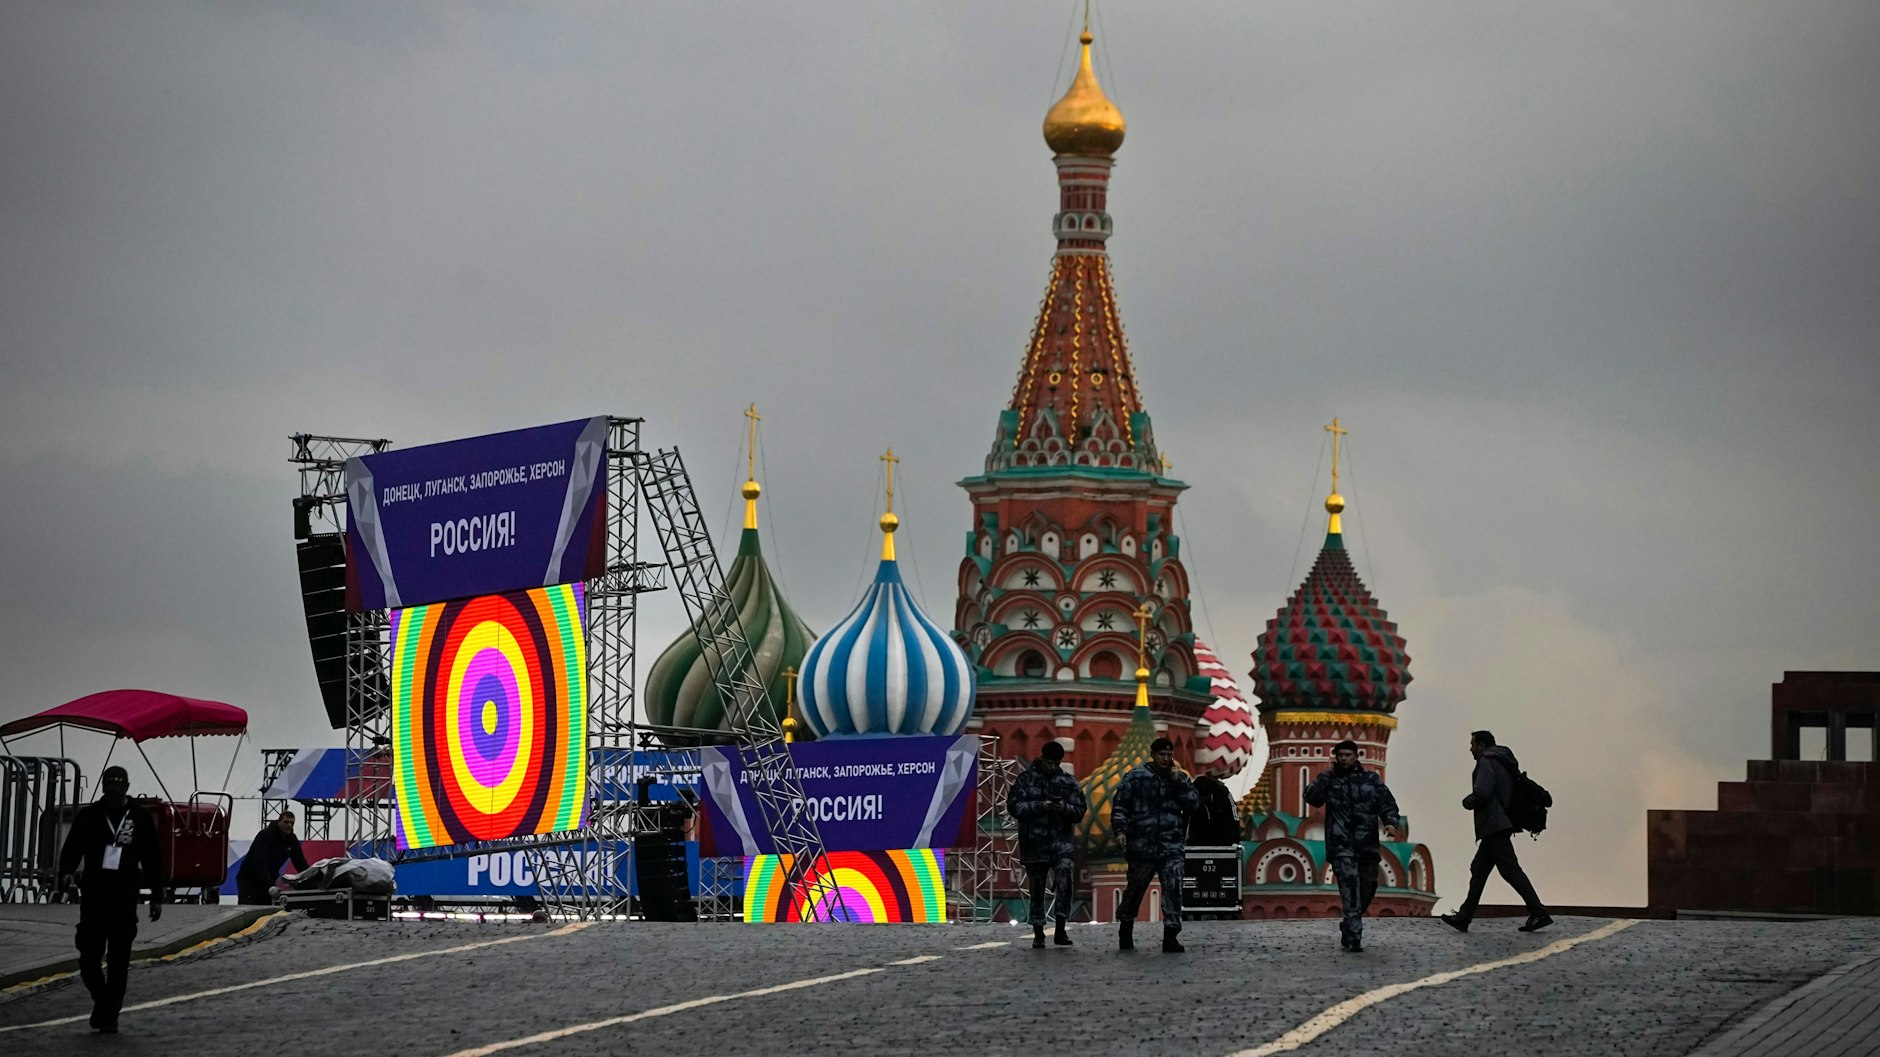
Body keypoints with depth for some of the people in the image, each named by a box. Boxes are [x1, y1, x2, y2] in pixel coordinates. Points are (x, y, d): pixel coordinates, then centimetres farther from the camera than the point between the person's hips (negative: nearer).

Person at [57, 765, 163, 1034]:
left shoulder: (140, 819, 7)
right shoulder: (88, 816, 6)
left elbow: (151, 860, 11)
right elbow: (71, 849, 4)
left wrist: (157, 896, 10)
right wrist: (66, 872, -17)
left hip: (124, 897, -1)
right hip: (93, 895, 1)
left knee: (118, 961, -3)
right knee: (88, 956, 0)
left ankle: (109, 1015, 2)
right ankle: (102, 1000, 24)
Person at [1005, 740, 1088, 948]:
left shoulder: (1069, 782, 8)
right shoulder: (1026, 779, 2)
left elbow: (1080, 811, 7)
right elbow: (1014, 806, -6)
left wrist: (1065, 808, -15)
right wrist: (1040, 806, -17)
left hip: (1061, 843, 0)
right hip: (1034, 843, 0)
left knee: (1065, 879, -21)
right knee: (1037, 890, 7)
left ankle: (1060, 930, -17)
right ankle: (1038, 935, 18)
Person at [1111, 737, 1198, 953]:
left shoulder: (1180, 779, 13)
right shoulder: (1136, 778, 3)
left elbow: (1194, 804, 1)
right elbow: (1119, 804, 0)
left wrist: (1178, 781, -5)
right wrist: (1120, 830, -13)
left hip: (1171, 848, 2)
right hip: (1142, 846, -2)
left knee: (1173, 890, -12)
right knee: (1134, 890, 10)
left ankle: (1170, 936, -13)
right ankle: (1125, 931, 30)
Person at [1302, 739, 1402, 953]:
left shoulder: (1371, 780, 11)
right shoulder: (1329, 780, 7)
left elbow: (1387, 802, 5)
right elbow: (1312, 797, -7)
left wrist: (1391, 822, -14)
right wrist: (1327, 774, -9)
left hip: (1367, 846, 3)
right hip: (1341, 846, -3)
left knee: (1367, 889, 11)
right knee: (1350, 889, -15)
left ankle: (1348, 929, 32)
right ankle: (1354, 938, -17)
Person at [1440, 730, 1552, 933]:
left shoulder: (1487, 762, -10)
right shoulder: (1504, 763, 20)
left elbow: (1482, 793, -23)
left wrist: (1467, 802, -2)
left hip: (1494, 826, -11)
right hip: (1501, 825, 11)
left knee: (1510, 869, -12)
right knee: (1478, 870, 13)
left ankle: (1538, 913, -16)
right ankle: (1464, 917, 16)